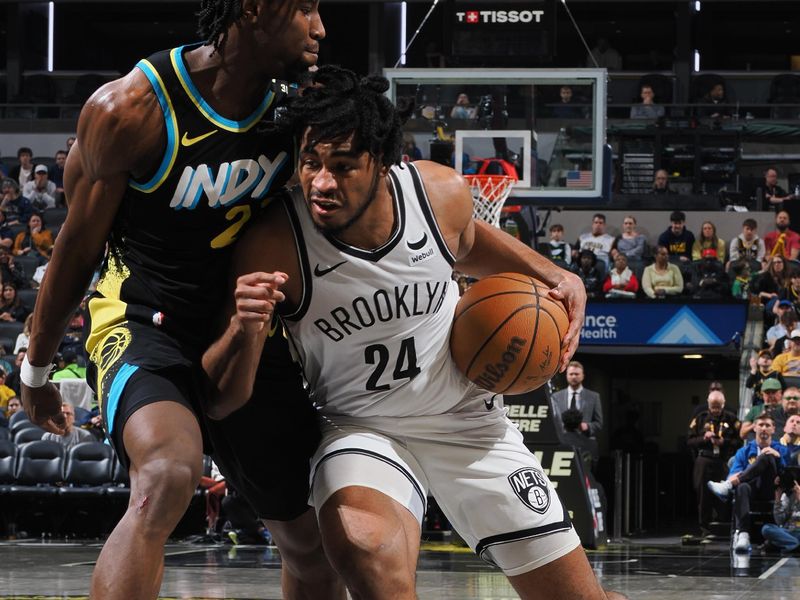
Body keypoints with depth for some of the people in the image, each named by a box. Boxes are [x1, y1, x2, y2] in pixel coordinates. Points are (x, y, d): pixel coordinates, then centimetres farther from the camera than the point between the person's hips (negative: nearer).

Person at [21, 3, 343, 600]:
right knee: (168, 475, -35)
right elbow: (77, 248, -5)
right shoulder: (131, 109, -19)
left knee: (314, 543, 12)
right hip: (145, 323, -6)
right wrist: (36, 369, 5)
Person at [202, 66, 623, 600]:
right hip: (361, 429, -3)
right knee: (367, 551, -39)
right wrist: (244, 331, -41)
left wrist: (552, 275, -2)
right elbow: (221, 402, -22)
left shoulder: (443, 194, -17)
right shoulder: (273, 245, -26)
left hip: (469, 420, 3)